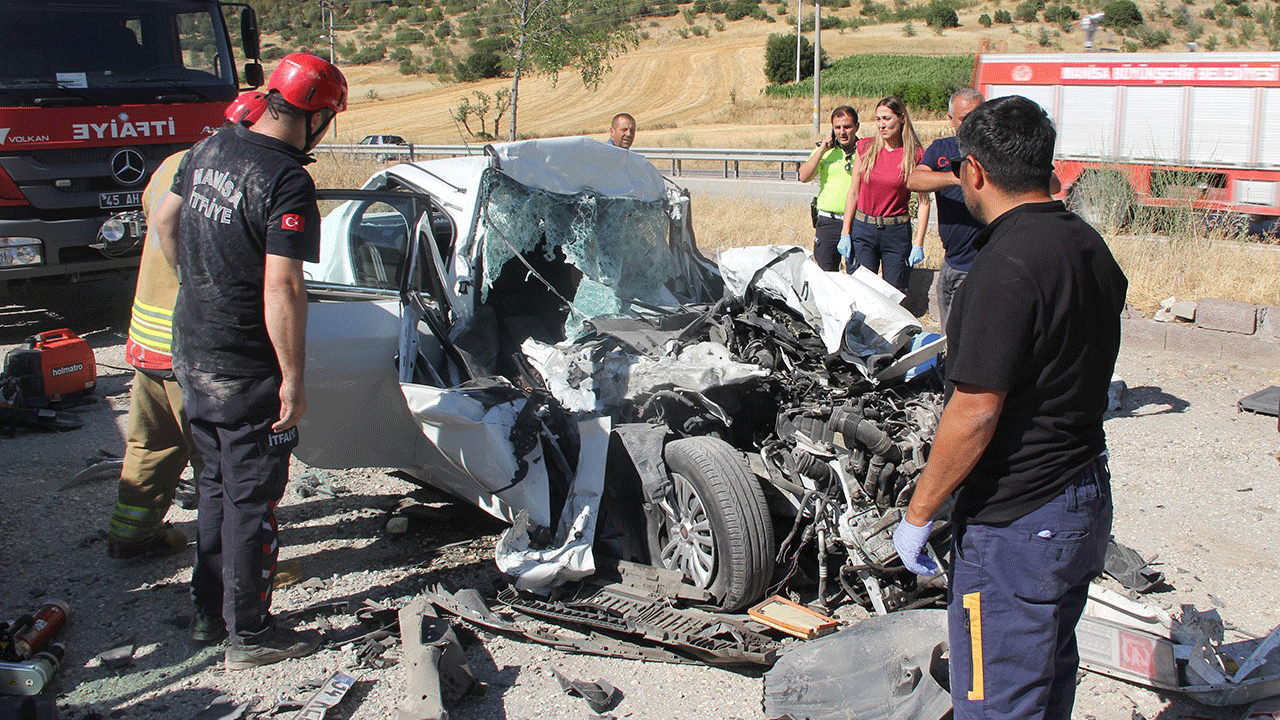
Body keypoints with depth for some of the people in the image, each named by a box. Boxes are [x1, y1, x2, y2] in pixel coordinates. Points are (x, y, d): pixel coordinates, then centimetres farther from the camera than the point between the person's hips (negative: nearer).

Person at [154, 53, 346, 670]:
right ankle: (249, 635, 15)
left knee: (217, 483, 21)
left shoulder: (210, 149, 4)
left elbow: (165, 225, 18)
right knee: (252, 500, 4)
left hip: (191, 356, 8)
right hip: (246, 371, -8)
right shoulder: (287, 182, -22)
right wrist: (293, 380, -21)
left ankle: (208, 612, 32)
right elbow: (282, 288, -26)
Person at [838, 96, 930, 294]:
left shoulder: (915, 154, -5)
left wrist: (918, 244, -7)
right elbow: (853, 192, 7)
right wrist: (845, 233, 2)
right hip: (863, 228, 2)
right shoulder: (866, 147, 3)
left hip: (897, 232, -2)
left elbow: (924, 201, -3)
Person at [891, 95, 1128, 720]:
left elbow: (975, 415, -24)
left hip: (1016, 527, -9)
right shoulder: (1089, 247, 5)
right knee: (1051, 669, 26)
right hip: (1087, 501, 9)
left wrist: (918, 514, -14)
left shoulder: (1007, 266, -24)